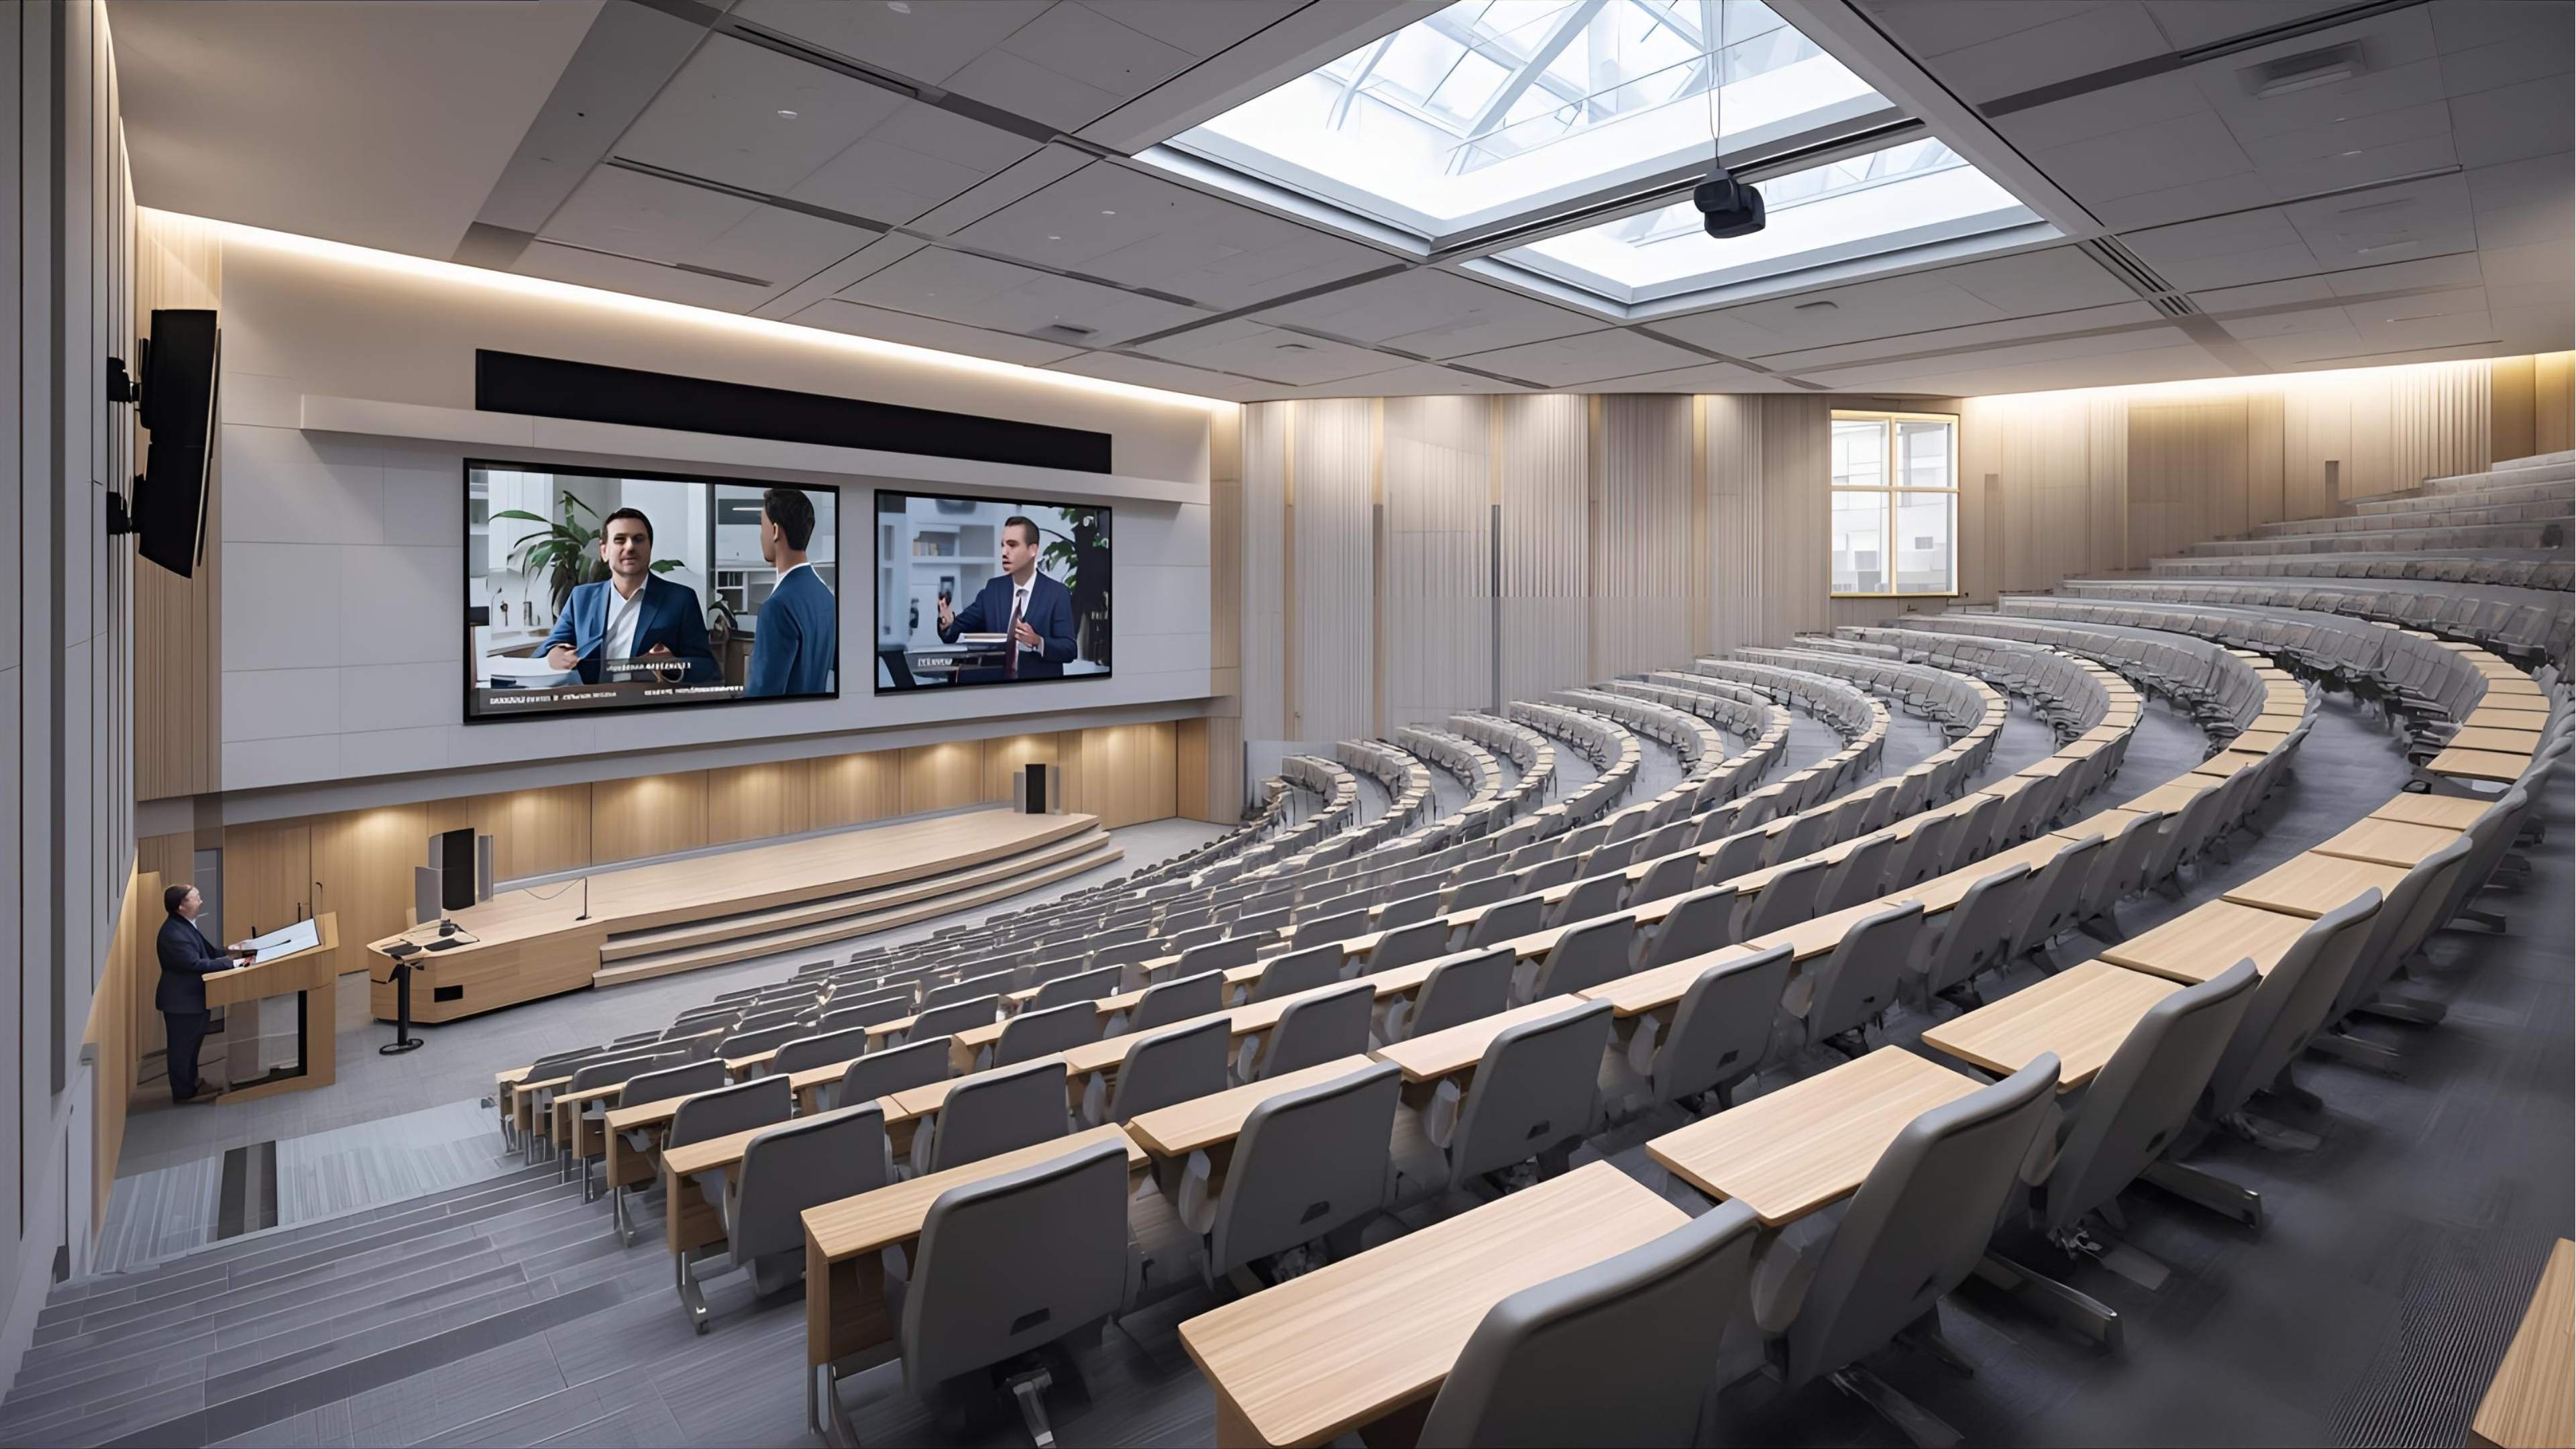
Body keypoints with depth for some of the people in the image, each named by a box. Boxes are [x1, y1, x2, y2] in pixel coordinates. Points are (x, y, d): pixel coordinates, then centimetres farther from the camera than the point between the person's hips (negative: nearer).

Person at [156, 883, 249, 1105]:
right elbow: (195, 964, -29)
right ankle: (184, 1092, 15)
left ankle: (192, 1082, 35)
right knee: (182, 1045, 3)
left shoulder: (186, 925, 6)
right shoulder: (174, 933, -27)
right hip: (181, 999, -10)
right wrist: (230, 962, -26)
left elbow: (205, 952, 12)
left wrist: (229, 953, -1)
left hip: (192, 995, 10)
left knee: (192, 1042, 21)